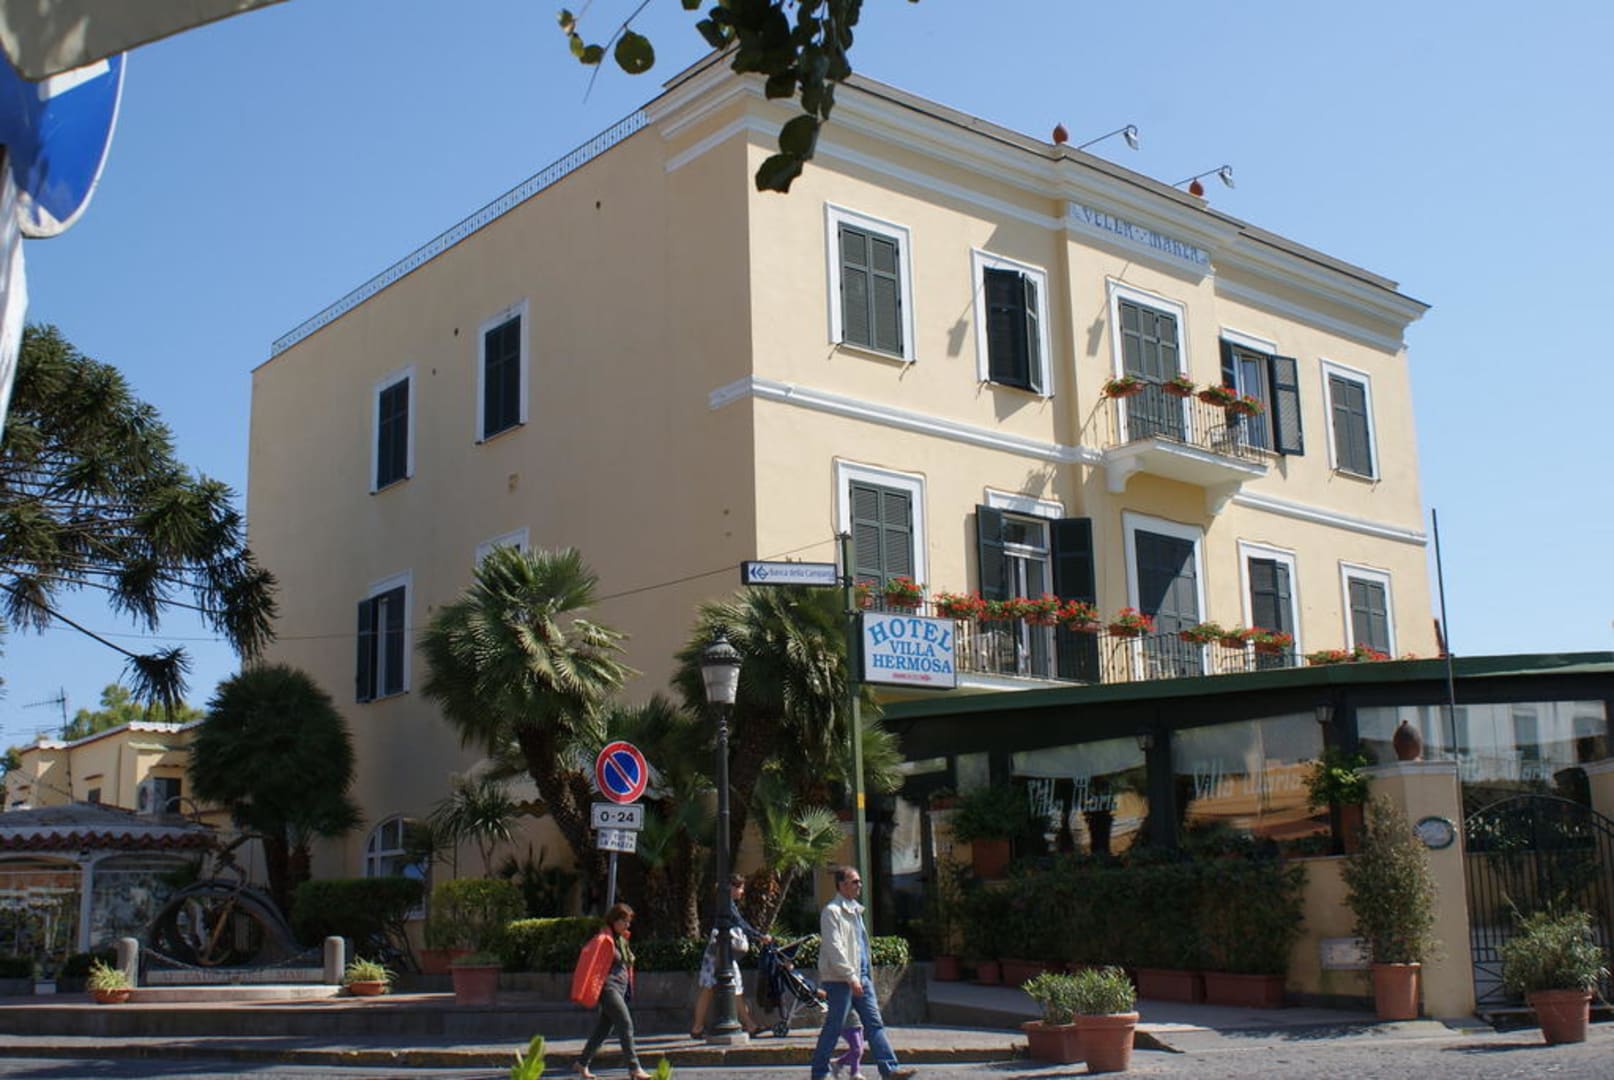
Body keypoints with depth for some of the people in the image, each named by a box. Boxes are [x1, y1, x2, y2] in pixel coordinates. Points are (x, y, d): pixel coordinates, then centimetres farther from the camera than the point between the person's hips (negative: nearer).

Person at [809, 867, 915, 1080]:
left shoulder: (855, 910, 17)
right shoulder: (831, 911, -12)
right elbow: (834, 948, -19)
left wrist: (868, 973, 18)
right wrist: (851, 976, -22)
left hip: (861, 977, 9)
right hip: (839, 980, -9)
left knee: (874, 1023, 4)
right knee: (834, 1027, -1)